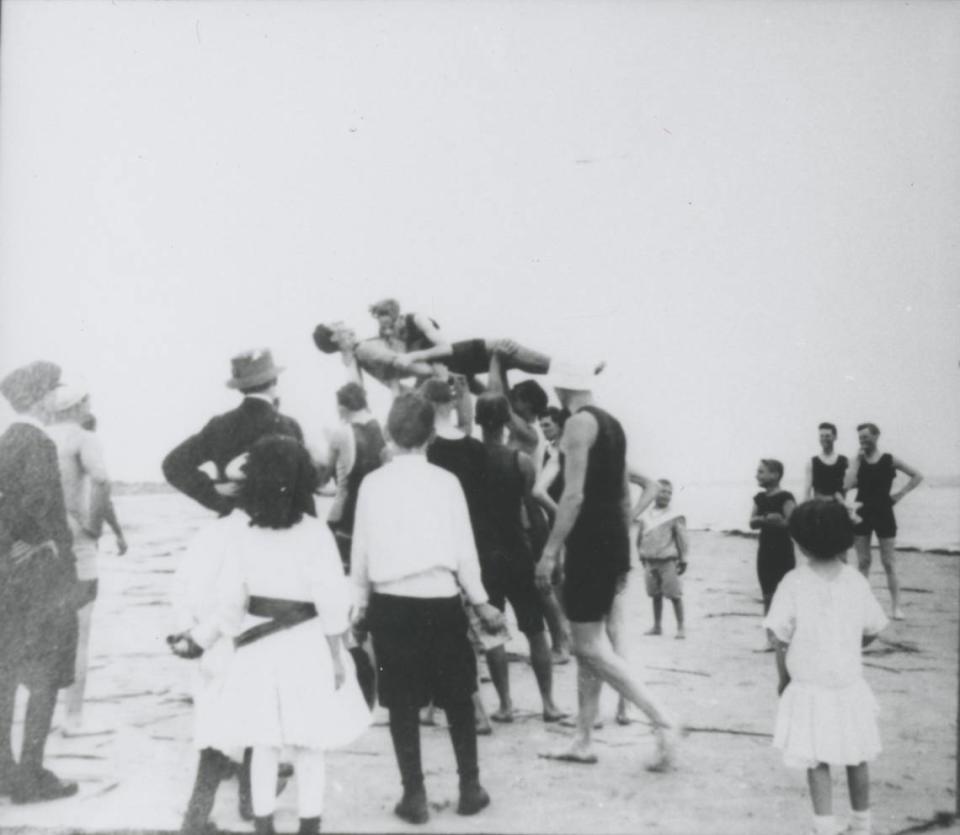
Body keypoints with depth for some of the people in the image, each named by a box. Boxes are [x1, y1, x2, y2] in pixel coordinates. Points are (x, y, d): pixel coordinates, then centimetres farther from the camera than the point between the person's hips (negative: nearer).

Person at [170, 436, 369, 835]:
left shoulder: (235, 529, -9)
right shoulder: (313, 531, -11)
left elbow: (228, 600, -9)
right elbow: (331, 601, -10)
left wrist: (197, 637, 4)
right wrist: (337, 656, -1)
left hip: (256, 648, 1)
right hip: (306, 646, -1)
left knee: (263, 745, 14)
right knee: (308, 748, 11)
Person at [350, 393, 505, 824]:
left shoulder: (372, 483, -2)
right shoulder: (445, 481, -5)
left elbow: (361, 551, 1)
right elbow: (463, 549, -3)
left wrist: (360, 605, 13)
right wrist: (480, 601, 9)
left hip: (390, 604, 1)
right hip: (440, 602, 0)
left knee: (402, 703, 9)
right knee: (457, 697, 14)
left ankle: (414, 796, 13)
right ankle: (469, 788, 19)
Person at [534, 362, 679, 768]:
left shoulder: (579, 423, -12)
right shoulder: (612, 423, 15)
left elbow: (574, 495, -19)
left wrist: (550, 552, -16)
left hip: (589, 541, -9)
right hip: (614, 540, 9)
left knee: (589, 646, -4)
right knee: (589, 642, 13)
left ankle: (662, 720, -8)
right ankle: (583, 741, 19)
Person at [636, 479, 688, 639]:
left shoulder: (675, 516, -5)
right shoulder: (646, 515, 7)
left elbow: (682, 539, -4)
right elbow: (640, 537, 14)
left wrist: (683, 560, -4)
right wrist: (642, 556, 15)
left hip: (668, 562, -4)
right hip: (651, 562, 4)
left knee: (675, 595, -3)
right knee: (656, 595, 12)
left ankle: (680, 628, 3)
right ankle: (657, 626, 22)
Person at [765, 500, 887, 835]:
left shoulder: (794, 583, -14)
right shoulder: (856, 581, -5)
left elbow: (781, 639, -11)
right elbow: (871, 631, 4)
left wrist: (783, 679, 3)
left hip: (809, 687, -3)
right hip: (850, 685, 3)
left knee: (817, 763, 5)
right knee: (857, 760, 16)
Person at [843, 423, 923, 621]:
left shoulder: (890, 460, -1)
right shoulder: (858, 461, 4)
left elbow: (917, 476, 3)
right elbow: (847, 484, -12)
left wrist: (901, 493, -6)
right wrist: (859, 458, -8)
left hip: (884, 514, -2)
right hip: (862, 515, 2)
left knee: (889, 563, 0)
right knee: (863, 562, 6)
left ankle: (896, 606, 3)